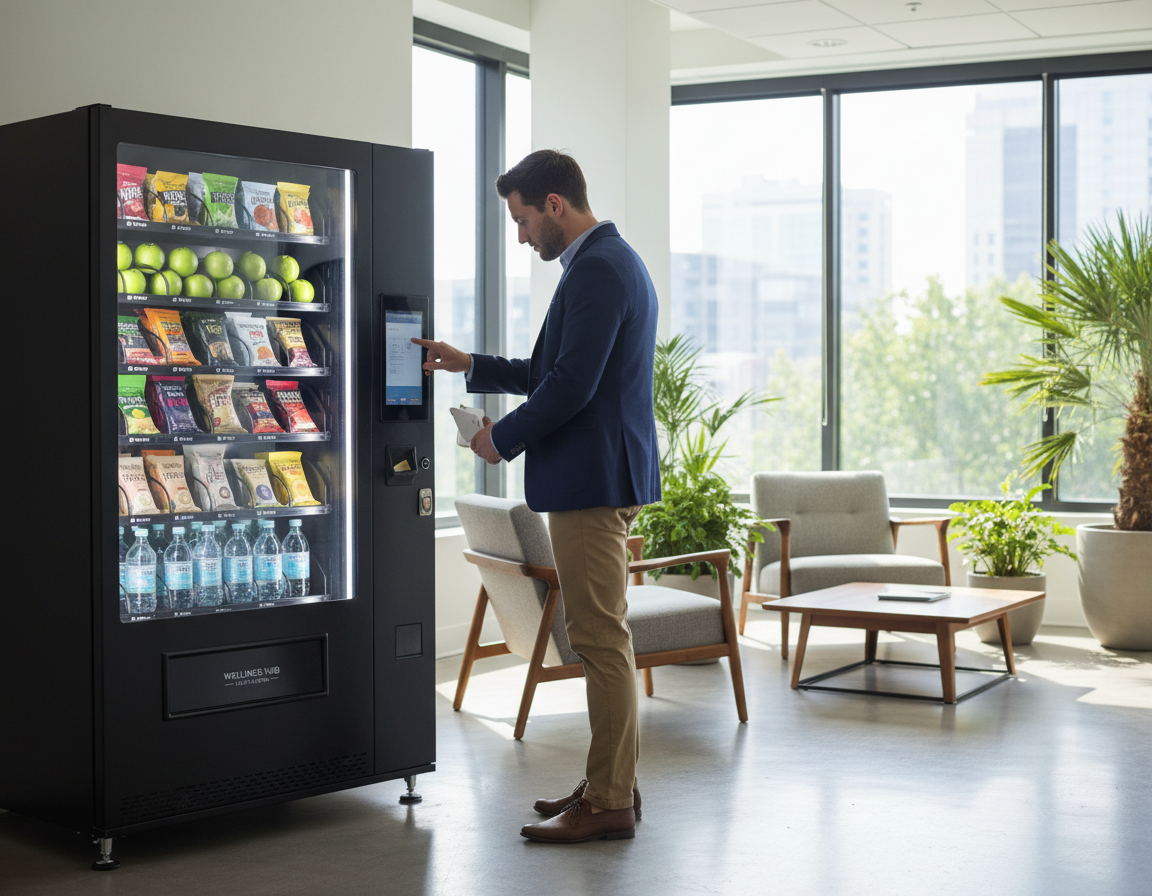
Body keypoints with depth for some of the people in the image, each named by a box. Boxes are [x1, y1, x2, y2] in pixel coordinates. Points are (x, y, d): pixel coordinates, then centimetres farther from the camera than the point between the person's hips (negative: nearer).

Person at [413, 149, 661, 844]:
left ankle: (610, 804, 1)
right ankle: (611, 784, 23)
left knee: (602, 639, -6)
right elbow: (553, 373, 24)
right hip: (598, 478, 11)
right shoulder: (611, 260, 19)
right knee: (604, 637, 15)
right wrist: (470, 365, 21)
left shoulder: (598, 269, -15)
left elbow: (572, 385, -22)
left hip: (593, 480, -11)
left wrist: (502, 437, -8)